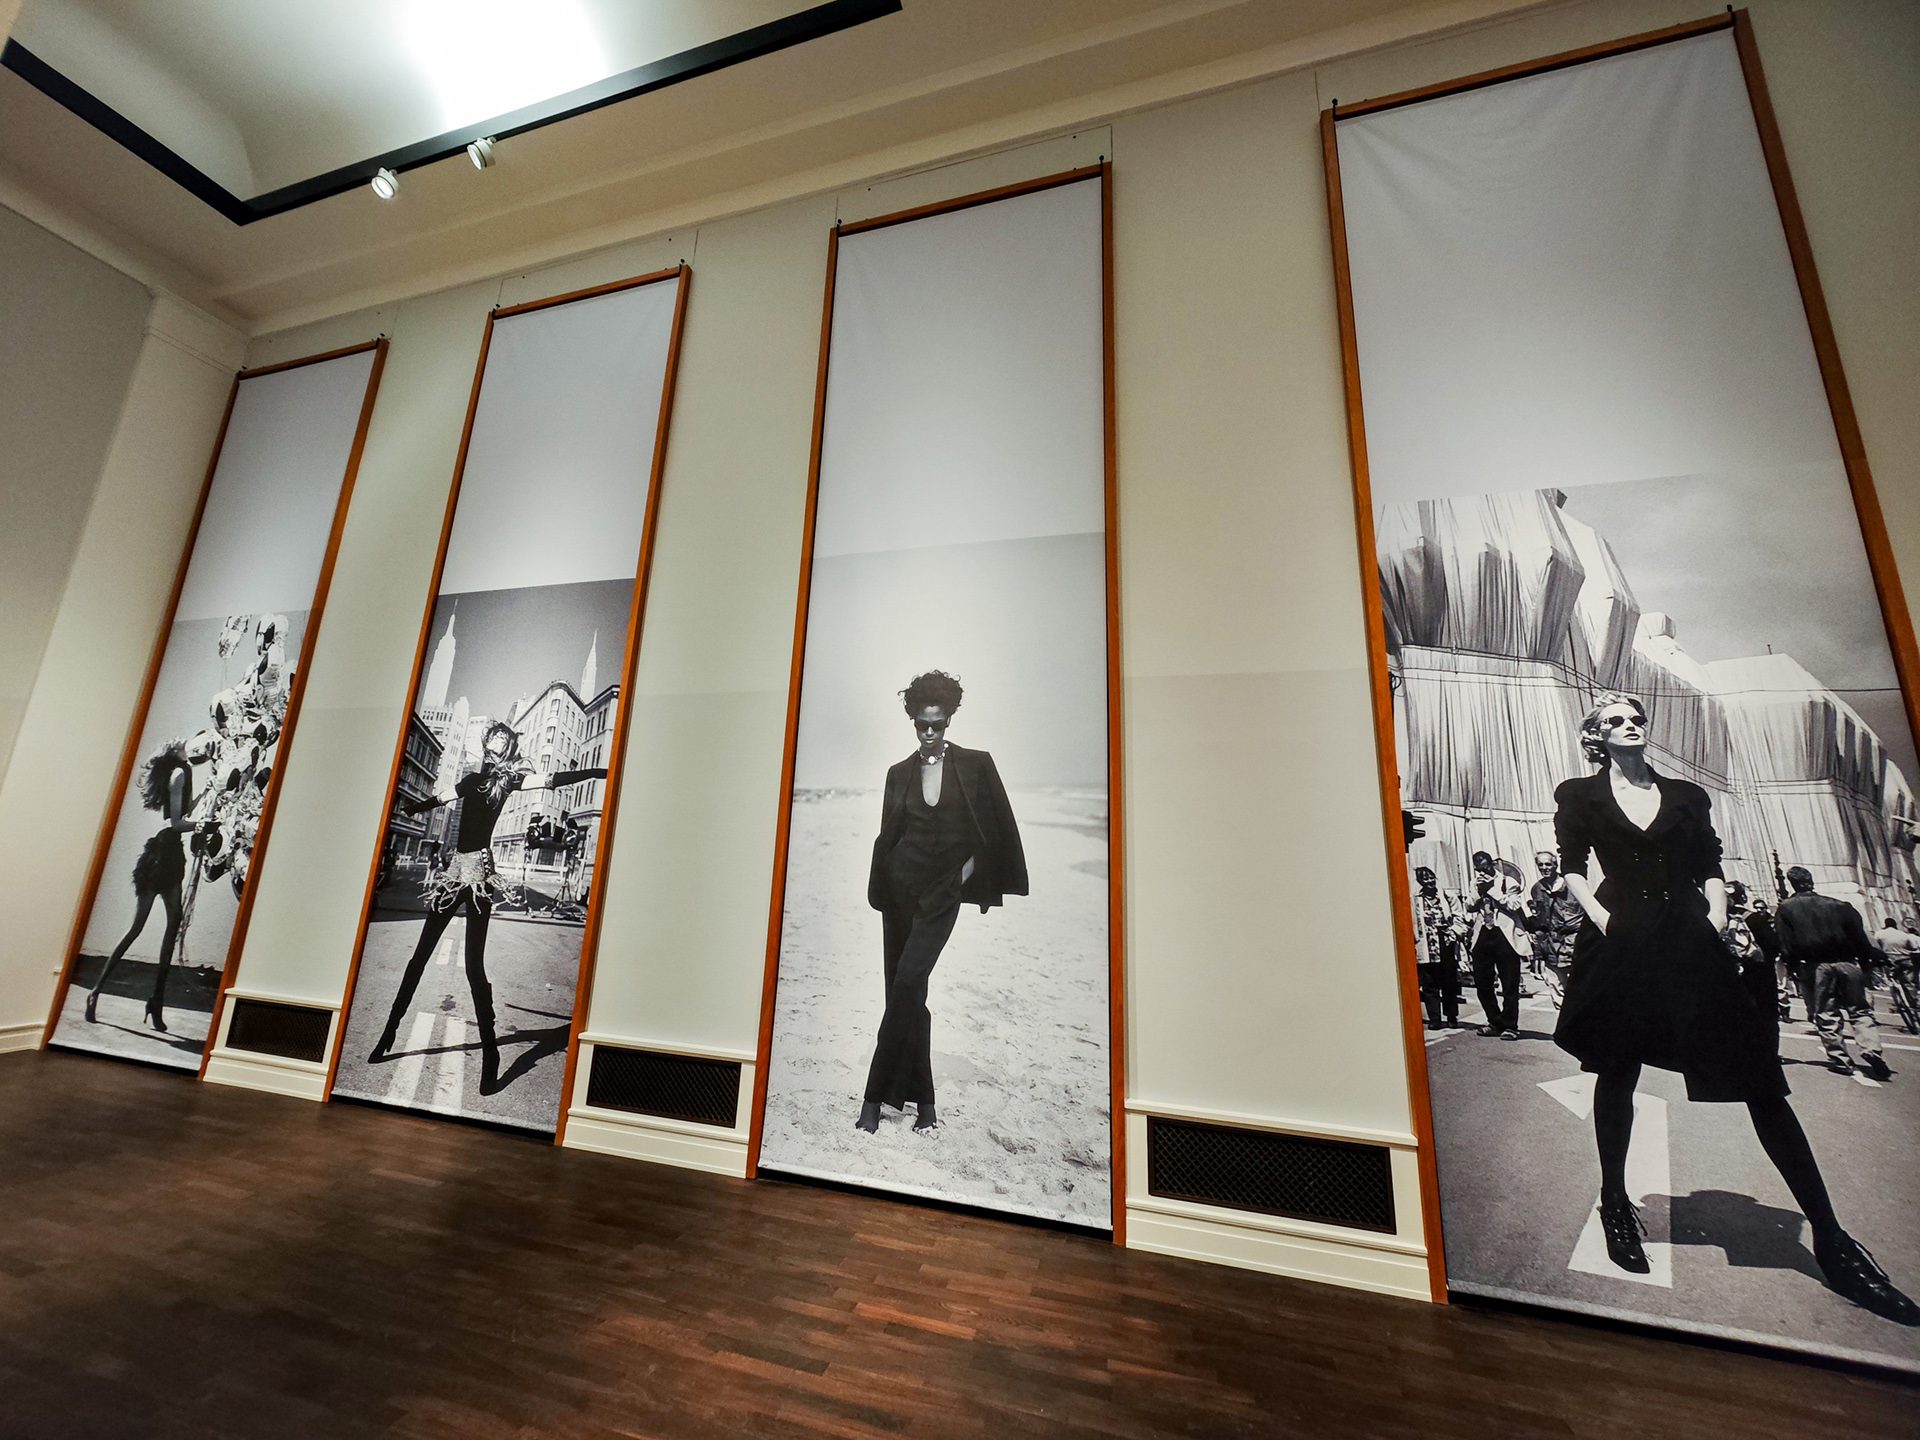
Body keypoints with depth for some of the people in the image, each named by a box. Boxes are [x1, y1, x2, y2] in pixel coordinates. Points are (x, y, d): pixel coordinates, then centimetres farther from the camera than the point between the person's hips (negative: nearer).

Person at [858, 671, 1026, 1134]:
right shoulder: (900, 773, 7)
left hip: (943, 893, -3)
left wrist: (971, 871, 1)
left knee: (907, 982, -15)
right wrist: (879, 892, 11)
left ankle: (875, 1097, -4)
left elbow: (998, 828, 4)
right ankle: (924, 1101, 19)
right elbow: (887, 835, 12)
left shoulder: (975, 765, -1)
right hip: (900, 888, 3)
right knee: (908, 992, 6)